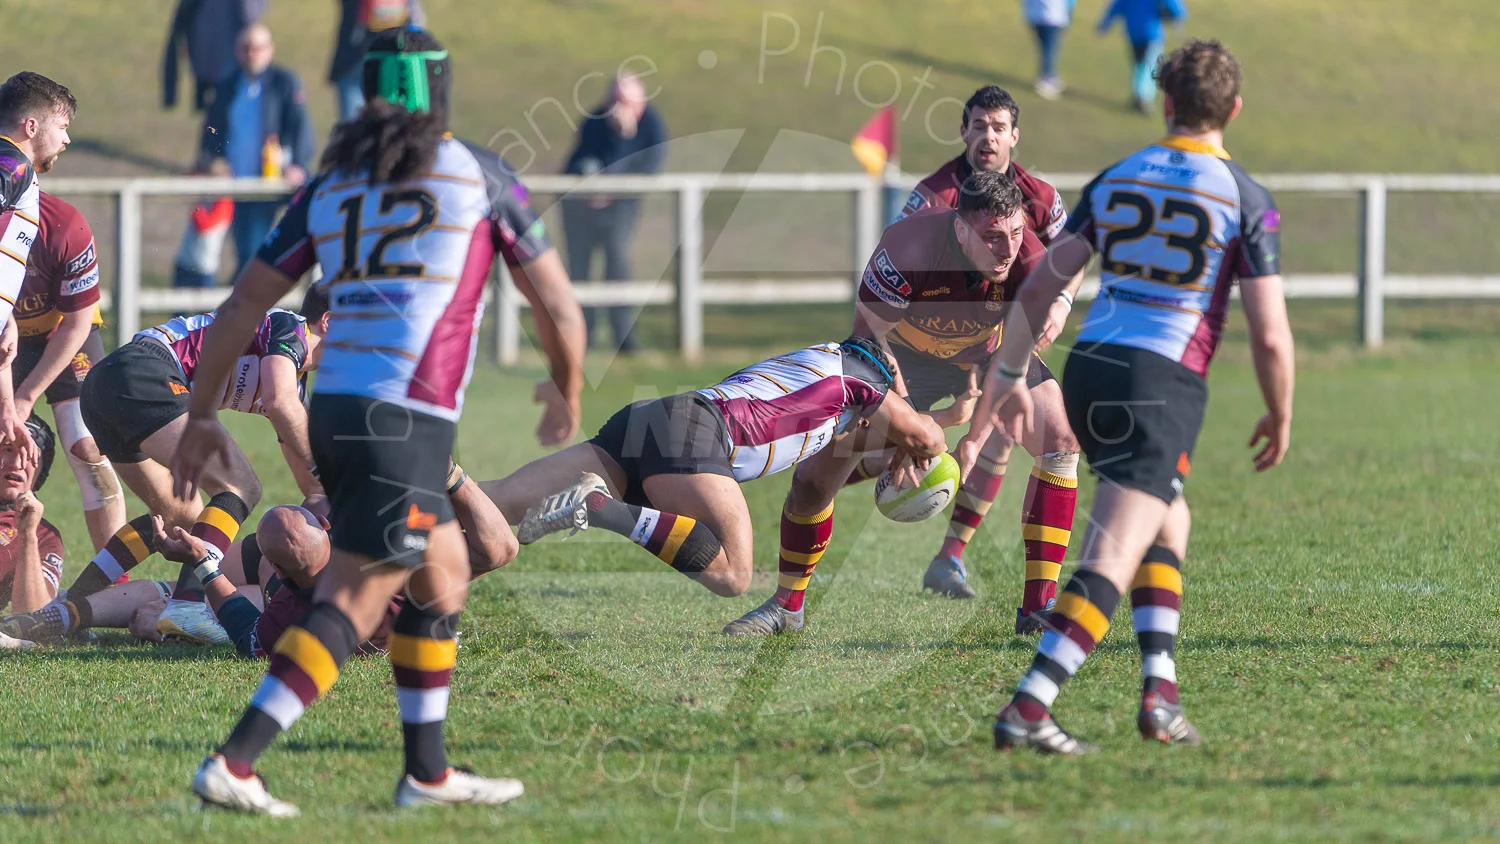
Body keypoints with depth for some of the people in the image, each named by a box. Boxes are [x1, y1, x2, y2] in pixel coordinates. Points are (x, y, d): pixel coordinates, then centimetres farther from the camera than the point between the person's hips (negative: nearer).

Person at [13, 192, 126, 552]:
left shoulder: (65, 228, -30)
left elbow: (76, 325, -17)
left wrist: (27, 396, -17)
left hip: (62, 339, -2)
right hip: (8, 338, 2)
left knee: (87, 450, -14)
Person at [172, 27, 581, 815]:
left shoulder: (328, 187, 14)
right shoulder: (477, 172, 4)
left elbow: (242, 304, 12)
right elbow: (552, 290, 12)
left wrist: (200, 415, 21)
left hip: (333, 415, 6)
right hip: (406, 424, -6)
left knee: (443, 575, 22)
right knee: (350, 606, -8)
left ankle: (428, 771, 24)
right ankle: (232, 764, -19)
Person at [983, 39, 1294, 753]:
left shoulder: (1114, 180, 9)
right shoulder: (1247, 200, -3)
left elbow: (1037, 289, 9)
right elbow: (1270, 334, -4)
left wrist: (1007, 378, 19)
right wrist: (1280, 417, 12)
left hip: (1088, 371, 6)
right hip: (1163, 386, -6)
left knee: (1169, 525, 25)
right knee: (1113, 563, -9)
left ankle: (1160, 690, 15)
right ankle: (1027, 709, -21)